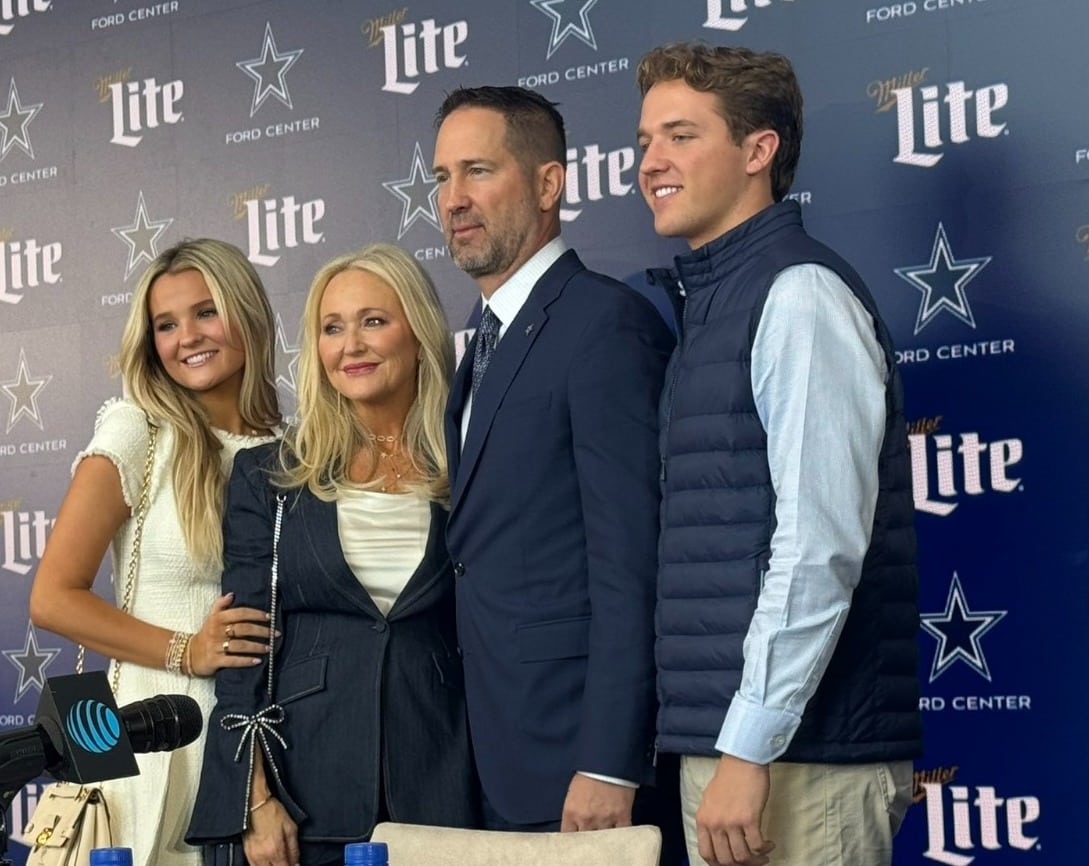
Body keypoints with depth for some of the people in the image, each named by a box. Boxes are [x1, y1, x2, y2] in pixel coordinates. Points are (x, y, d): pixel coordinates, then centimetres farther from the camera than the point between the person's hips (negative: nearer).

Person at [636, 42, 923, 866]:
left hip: (798, 755, -8)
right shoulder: (711, 304, 15)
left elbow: (820, 546, -18)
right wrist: (716, 748, 10)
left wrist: (749, 751, -19)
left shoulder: (799, 295, -10)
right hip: (725, 737, 8)